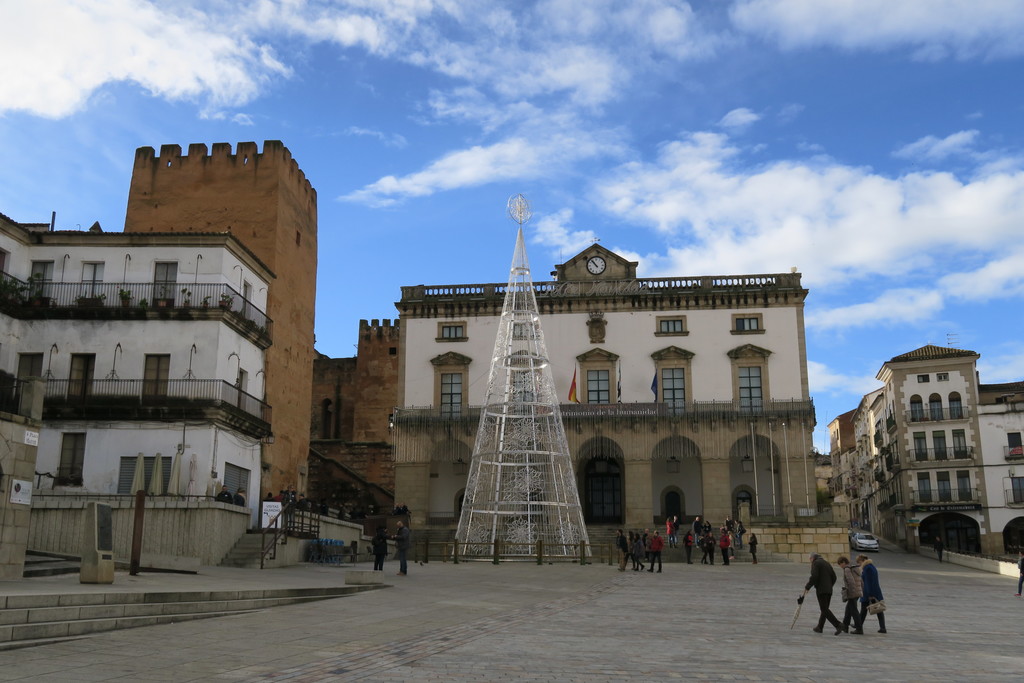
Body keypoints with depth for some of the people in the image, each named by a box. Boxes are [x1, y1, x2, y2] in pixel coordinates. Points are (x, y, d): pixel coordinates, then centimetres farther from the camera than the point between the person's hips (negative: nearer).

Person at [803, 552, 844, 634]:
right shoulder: (827, 563, 19)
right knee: (825, 609, 13)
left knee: (825, 609, -8)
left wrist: (807, 587, -10)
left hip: (821, 589, -8)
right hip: (829, 590, 8)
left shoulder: (816, 563, -4)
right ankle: (819, 627, 20)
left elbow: (814, 577, -16)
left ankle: (838, 625, -20)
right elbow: (834, 577, 15)